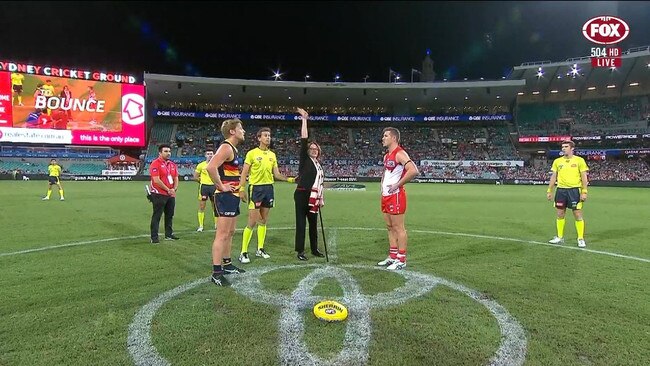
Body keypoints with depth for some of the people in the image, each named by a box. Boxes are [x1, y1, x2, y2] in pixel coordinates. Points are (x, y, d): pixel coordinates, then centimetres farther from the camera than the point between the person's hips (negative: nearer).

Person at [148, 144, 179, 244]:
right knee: (156, 216, -2)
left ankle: (169, 234, 27)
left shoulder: (172, 164, 12)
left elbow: (176, 178, 13)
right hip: (159, 194, -7)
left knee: (170, 215, 15)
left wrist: (174, 189, -4)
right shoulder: (155, 163, -10)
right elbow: (156, 180, -17)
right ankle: (154, 237, 3)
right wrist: (168, 190, -15)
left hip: (171, 194, 7)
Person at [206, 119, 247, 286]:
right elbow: (210, 167, -30)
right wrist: (221, 186, -21)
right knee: (222, 235, -8)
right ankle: (216, 273, -3)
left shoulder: (232, 148, 16)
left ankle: (227, 264, 30)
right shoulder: (226, 147, -15)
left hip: (232, 196, 10)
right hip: (226, 196, -10)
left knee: (230, 233, 18)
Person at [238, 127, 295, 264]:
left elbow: (276, 174, 12)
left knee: (263, 220, 12)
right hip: (256, 188, -6)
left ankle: (260, 249, 22)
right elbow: (244, 173, -6)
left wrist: (289, 179, -3)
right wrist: (242, 189, -14)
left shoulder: (272, 155, 11)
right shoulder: (252, 153, -5)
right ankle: (243, 252, 1)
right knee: (252, 221, -8)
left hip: (269, 188, 6)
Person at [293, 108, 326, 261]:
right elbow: (304, 140, -10)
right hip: (302, 195, -7)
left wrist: (321, 198, 17)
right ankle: (300, 251, 5)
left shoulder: (319, 164, 18)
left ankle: (314, 249, 25)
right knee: (301, 223, -2)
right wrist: (304, 119, -11)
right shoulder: (304, 159, -1)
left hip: (313, 197, 7)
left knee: (313, 223, 14)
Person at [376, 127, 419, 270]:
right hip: (386, 196, 10)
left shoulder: (400, 154, -14)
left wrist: (397, 185, -20)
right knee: (390, 227, 14)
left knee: (398, 228, -3)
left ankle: (401, 260, 5)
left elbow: (414, 171, -27)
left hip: (396, 196, -10)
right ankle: (393, 257, 24)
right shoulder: (386, 156, 16)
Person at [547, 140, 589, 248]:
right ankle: (560, 237, 17)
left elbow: (584, 177, -3)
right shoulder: (557, 161, 8)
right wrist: (549, 191, 7)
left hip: (574, 190, -3)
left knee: (577, 214, -1)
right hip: (561, 190, 4)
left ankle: (581, 239, 10)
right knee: (560, 214, 7)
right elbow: (553, 176, 11)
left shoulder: (579, 160, -1)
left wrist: (584, 192, -10)